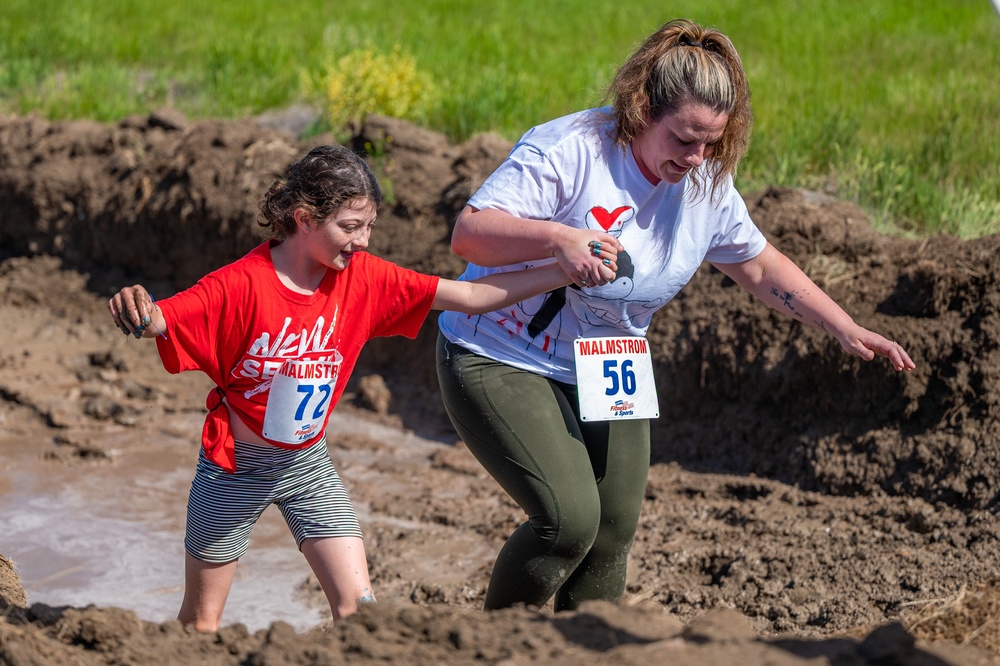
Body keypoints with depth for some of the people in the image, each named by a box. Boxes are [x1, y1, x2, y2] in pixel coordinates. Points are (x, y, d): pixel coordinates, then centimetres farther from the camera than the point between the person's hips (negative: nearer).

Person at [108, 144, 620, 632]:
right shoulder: (241, 285, -23)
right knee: (200, 623, 10)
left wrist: (569, 271, -16)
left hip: (309, 464, 4)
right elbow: (160, 320, -29)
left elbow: (470, 296, -9)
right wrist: (136, 314, -55)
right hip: (235, 467, -4)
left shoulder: (363, 277, -10)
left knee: (358, 605, -7)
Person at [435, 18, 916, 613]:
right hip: (501, 360, -7)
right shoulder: (569, 149, -24)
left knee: (615, 532, 6)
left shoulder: (707, 185, -3)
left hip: (605, 375, 7)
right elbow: (468, 233, -28)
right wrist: (558, 237, -44)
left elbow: (760, 266, 13)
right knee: (570, 517, -20)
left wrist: (847, 329, 9)